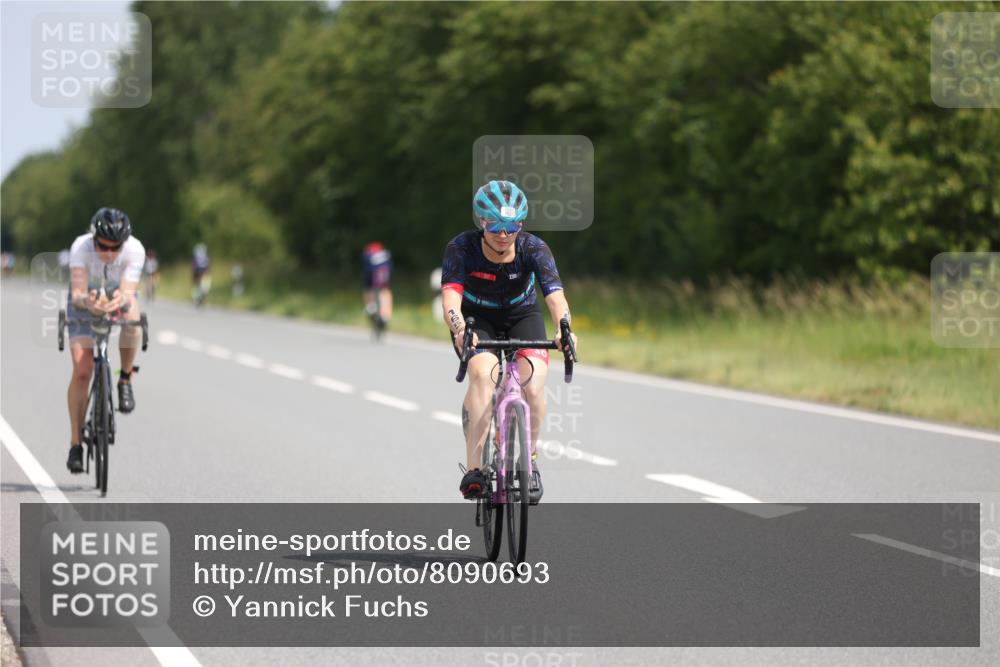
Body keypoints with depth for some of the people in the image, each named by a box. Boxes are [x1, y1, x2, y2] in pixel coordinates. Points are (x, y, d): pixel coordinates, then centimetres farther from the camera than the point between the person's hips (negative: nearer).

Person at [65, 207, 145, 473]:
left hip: (118, 295, 1)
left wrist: (121, 301, -62)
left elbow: (129, 293, -38)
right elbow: (77, 293, -39)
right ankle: (75, 443, -6)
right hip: (85, 301, -1)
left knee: (132, 319, -37)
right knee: (82, 371, -15)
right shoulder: (81, 247, -33)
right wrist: (88, 301, -62)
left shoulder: (135, 249, -31)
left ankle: (126, 380, -13)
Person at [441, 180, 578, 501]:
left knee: (533, 384, -24)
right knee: (483, 373, -31)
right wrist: (460, 330, -60)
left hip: (522, 317, 1)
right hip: (477, 320, -1)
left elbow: (555, 295, -36)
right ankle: (473, 469, -30)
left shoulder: (533, 249, -24)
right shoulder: (462, 248, -26)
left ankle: (530, 460, 2)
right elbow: (451, 295, -39)